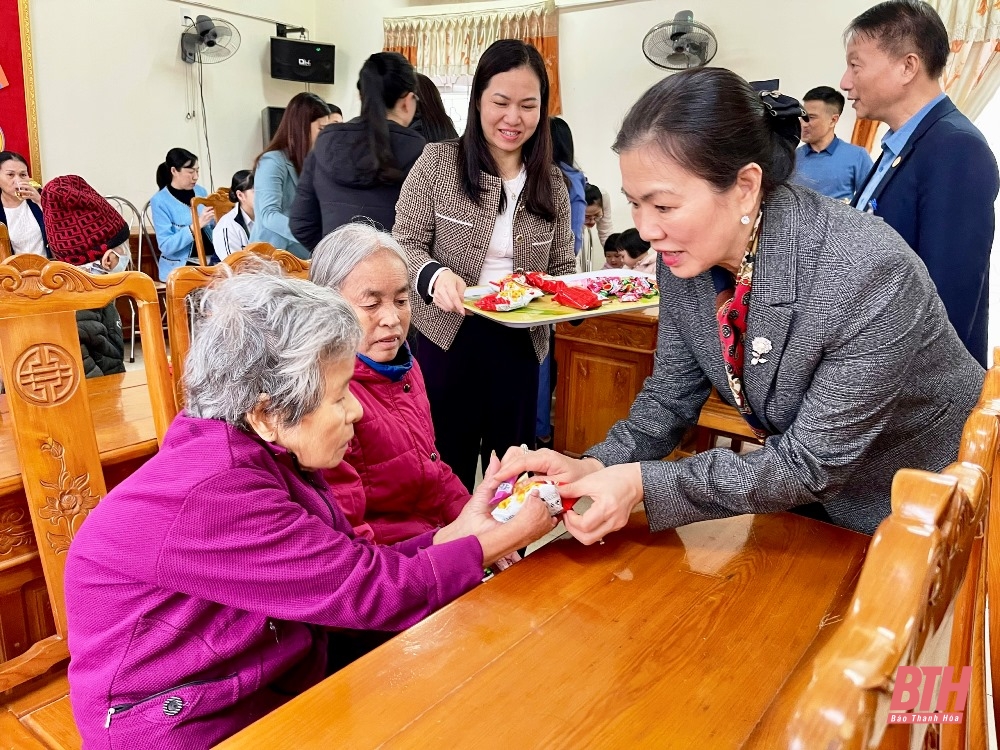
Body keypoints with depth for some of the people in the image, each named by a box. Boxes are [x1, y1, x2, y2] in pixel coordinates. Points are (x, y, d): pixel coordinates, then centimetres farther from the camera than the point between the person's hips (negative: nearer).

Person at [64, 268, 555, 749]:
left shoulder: (269, 456, -2)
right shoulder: (214, 494, -29)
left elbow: (350, 569, -3)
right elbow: (367, 591, -25)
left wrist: (457, 533, -9)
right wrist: (502, 540, -16)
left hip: (282, 685, 7)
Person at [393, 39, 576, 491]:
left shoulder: (552, 183, 5)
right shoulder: (438, 162, -4)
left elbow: (561, 268, 10)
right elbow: (405, 244, -4)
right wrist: (434, 275, -25)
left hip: (519, 344, 3)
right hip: (448, 337, -3)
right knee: (446, 466, 9)